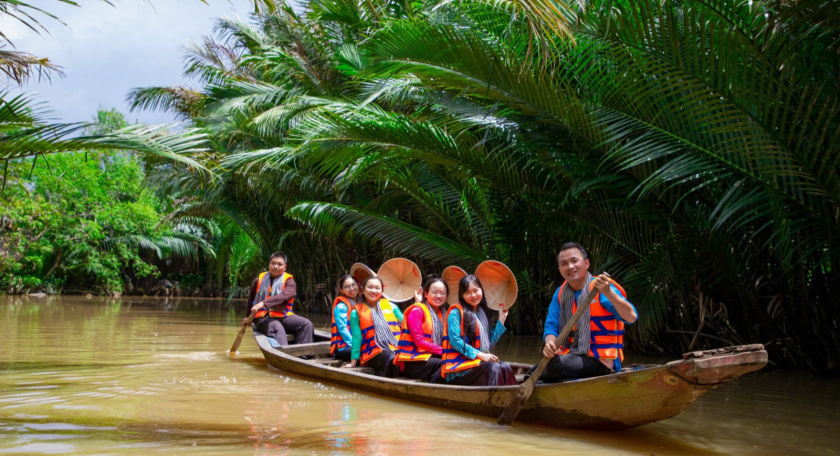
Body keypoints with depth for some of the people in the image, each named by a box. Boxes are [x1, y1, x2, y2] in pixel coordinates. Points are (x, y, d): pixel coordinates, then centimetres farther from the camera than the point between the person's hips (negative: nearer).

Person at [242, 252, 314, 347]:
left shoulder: (289, 281, 3)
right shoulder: (260, 280, 12)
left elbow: (284, 295, -20)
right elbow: (251, 300, 28)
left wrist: (264, 303, -32)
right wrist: (248, 317, 28)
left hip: (283, 315, 1)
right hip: (263, 316, -1)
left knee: (307, 324, -24)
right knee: (277, 328, -36)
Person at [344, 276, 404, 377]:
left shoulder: (390, 306, 18)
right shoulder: (357, 312, 10)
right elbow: (356, 338, 7)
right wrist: (353, 361, 3)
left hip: (396, 348, 3)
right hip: (375, 353, -3)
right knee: (393, 360, -37)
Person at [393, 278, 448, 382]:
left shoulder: (440, 314, 20)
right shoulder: (417, 310, -3)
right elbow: (419, 341, -12)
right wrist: (443, 350, -17)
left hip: (428, 357, 6)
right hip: (410, 361, -6)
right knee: (443, 364, -31)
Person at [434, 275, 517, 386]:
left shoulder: (483, 313, 19)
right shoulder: (456, 312, -1)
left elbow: (491, 342, 13)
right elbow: (455, 340, -12)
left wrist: (501, 319, 13)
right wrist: (479, 355, -18)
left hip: (479, 362, 6)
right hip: (458, 366, -6)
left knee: (505, 367, -23)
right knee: (494, 367, -30)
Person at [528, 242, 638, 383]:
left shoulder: (601, 289, -11)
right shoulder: (561, 293, 8)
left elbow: (631, 317, -22)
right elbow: (551, 327, 7)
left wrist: (608, 293, -37)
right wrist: (550, 344, -16)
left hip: (601, 360, -5)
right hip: (571, 355, 5)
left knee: (558, 365, -30)